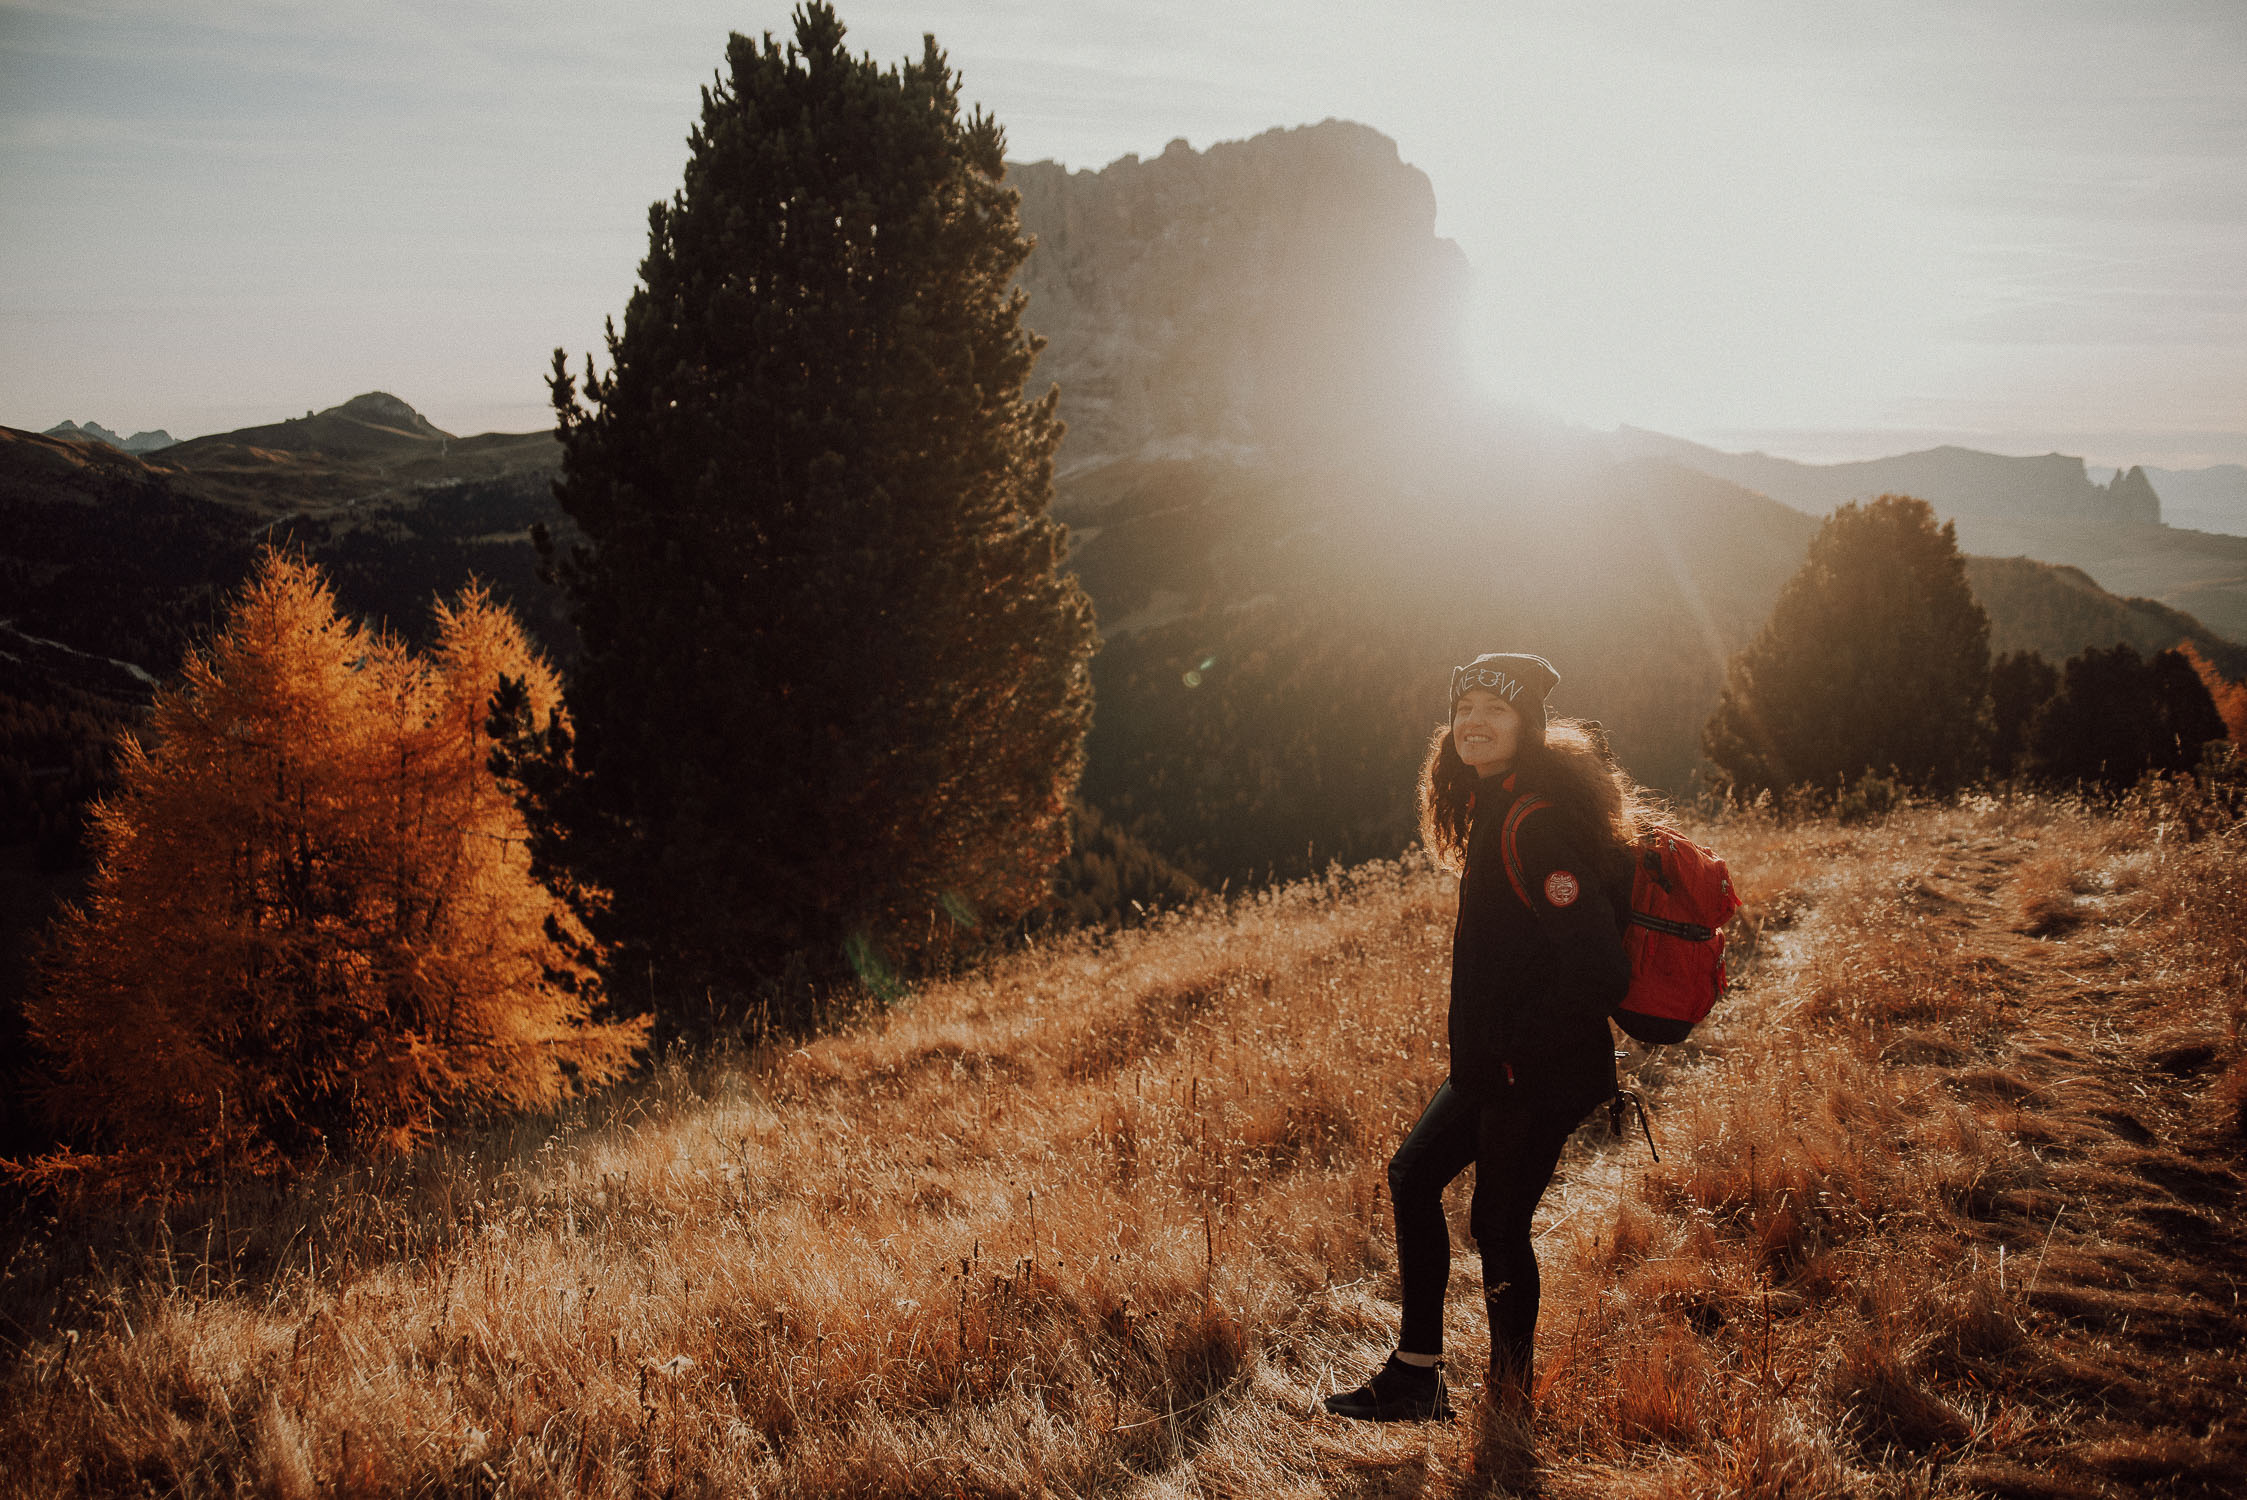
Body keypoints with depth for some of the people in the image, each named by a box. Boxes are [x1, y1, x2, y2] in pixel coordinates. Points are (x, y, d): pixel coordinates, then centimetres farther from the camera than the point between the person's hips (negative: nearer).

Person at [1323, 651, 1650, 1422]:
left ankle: (1511, 1407, 21)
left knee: (1498, 1226, 1)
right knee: (1414, 1175, 16)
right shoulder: (1493, 808, 8)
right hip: (1494, 1064, 10)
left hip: (1541, 1076, -10)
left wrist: (1516, 1050, -18)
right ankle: (1416, 1376, 26)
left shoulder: (1536, 824, -22)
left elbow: (1598, 969, -28)